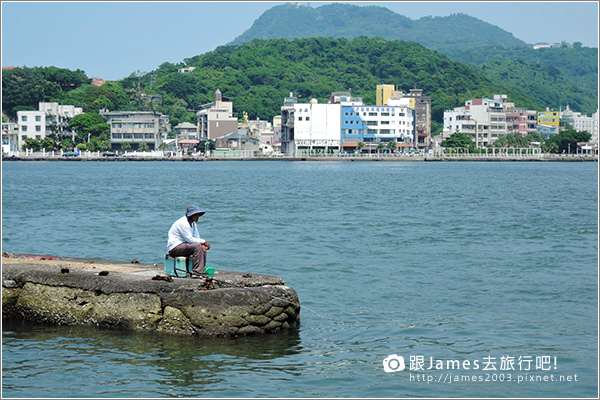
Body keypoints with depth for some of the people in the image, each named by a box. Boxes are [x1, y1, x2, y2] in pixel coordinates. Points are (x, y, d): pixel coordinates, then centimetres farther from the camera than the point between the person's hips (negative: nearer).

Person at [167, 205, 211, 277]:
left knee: (202, 248, 3)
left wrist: (202, 244, -10)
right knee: (197, 246, -25)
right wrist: (204, 242, -14)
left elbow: (197, 237, 11)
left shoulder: (192, 223, 12)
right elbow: (190, 239, -22)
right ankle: (196, 272, -28)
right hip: (174, 248, -10)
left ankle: (201, 270, 3)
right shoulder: (183, 223, -19)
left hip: (183, 245, 10)